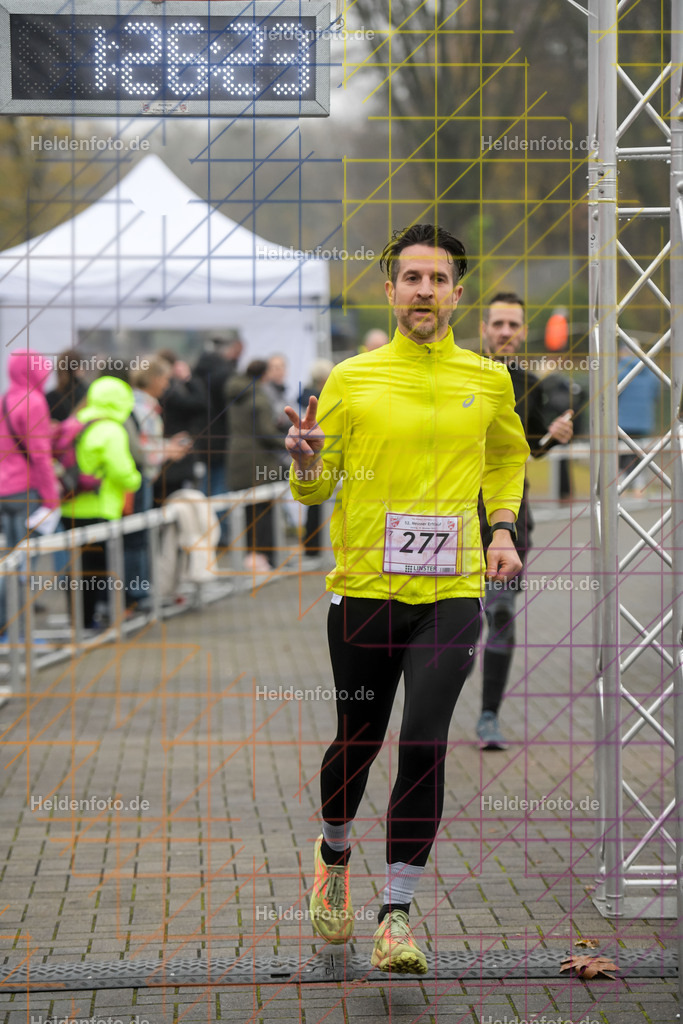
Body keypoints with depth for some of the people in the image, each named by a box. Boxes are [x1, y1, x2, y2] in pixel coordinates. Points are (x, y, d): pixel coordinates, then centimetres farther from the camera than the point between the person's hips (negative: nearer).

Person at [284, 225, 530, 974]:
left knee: (424, 744, -13)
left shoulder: (488, 381, 6)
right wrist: (306, 462, -18)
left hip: (451, 592, 0)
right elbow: (313, 490, 5)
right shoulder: (350, 379, 1)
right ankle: (334, 852, 42)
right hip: (362, 589, 0)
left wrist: (502, 528, 11)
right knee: (356, 741, 10)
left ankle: (396, 915, -4)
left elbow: (508, 457, 26)